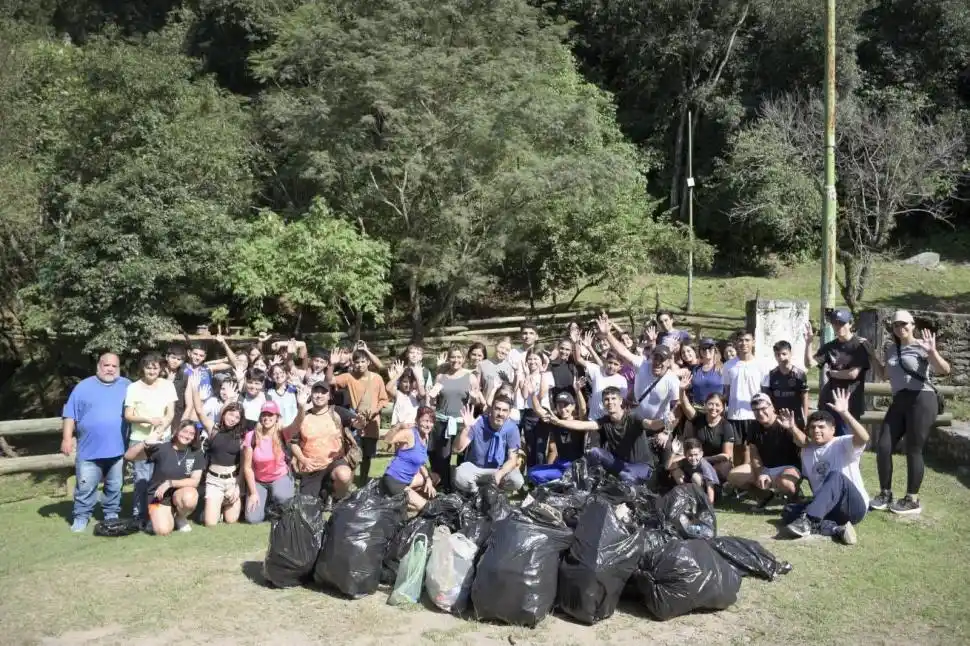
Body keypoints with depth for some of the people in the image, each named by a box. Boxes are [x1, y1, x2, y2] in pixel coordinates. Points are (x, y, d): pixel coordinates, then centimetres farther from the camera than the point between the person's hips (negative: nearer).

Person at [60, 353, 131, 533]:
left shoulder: (127, 386, 7)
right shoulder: (84, 387, 2)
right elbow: (70, 415, 0)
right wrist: (67, 438, -7)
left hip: (118, 449, 2)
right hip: (89, 449, -1)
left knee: (115, 486, 11)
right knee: (85, 486, 2)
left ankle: (112, 514, 24)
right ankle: (81, 516, 16)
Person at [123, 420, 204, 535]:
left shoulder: (196, 454, -5)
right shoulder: (161, 448, -10)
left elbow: (195, 481, -9)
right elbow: (128, 456, -13)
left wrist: (169, 483, -19)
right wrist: (146, 443, -29)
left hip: (180, 492, 1)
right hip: (158, 496, -1)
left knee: (190, 497, -36)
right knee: (162, 531, -25)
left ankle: (180, 517, 0)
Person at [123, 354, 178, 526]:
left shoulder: (168, 385, 4)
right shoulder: (134, 387, 1)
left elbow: (171, 413, 0)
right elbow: (128, 415, -2)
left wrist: (162, 428, -18)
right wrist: (148, 419, -18)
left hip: (163, 439, 1)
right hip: (139, 439, -1)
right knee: (141, 479, 0)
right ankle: (139, 516, 10)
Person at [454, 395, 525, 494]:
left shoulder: (512, 428, -15)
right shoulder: (477, 423, -19)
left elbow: (512, 459, -14)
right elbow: (457, 449, -22)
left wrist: (500, 473, -34)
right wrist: (466, 428, -38)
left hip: (500, 469, 1)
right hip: (474, 467, -1)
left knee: (517, 481, -28)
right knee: (460, 478, -32)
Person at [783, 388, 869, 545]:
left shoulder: (843, 445, -4)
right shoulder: (806, 451, 14)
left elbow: (864, 438, -26)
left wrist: (844, 413, -35)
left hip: (854, 507, -5)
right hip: (827, 509, 6)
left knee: (835, 476, -34)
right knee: (790, 511, -19)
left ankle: (808, 520, -44)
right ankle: (836, 529, -35)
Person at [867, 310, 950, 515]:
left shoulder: (921, 346, -5)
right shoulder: (891, 349, 15)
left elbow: (945, 370, -16)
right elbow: (886, 374, 29)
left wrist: (932, 351, -31)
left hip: (921, 401, -7)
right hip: (899, 402, 7)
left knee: (913, 450, -2)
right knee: (883, 447, 1)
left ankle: (912, 500, 10)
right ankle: (885, 495, 14)